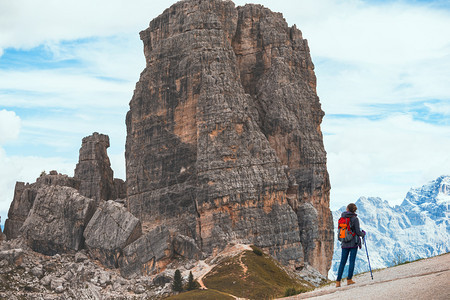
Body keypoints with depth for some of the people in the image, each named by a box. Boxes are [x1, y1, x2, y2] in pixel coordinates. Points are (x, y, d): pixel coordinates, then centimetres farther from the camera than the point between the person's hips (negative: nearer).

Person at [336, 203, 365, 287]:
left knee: (343, 262, 7)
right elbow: (358, 232, -11)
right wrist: (363, 233, 10)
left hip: (345, 243, 4)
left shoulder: (342, 218, 4)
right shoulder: (355, 219, -9)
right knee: (352, 261, 2)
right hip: (353, 243, -4)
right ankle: (349, 279, 0)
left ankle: (338, 281, 3)